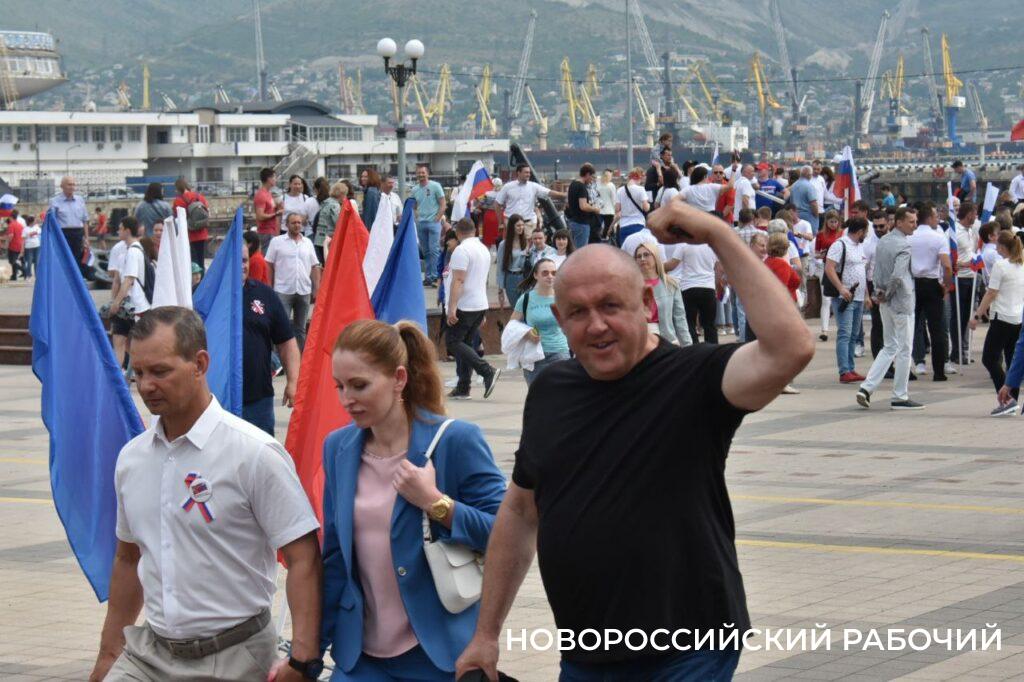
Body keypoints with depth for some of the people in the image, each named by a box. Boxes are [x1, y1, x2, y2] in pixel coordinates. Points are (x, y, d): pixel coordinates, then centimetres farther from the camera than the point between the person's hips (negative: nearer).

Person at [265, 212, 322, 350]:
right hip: (283, 291, -4)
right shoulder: (277, 242, 2)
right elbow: (269, 266, 1)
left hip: (304, 291, 4)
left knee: (301, 328, 10)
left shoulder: (308, 243, 12)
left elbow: (315, 267, 13)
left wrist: (317, 288, 6)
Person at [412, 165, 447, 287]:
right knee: (425, 251, 7)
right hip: (420, 223, 5)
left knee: (434, 250, -10)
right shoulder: (415, 190, 11)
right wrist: (416, 217, 5)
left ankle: (434, 276, -9)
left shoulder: (435, 186, -2)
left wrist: (438, 218, -10)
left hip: (433, 222, -5)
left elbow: (443, 204, -3)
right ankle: (428, 276, 11)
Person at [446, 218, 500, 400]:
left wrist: (452, 307, -24)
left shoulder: (462, 250, -13)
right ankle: (463, 388, 7)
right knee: (464, 343, 12)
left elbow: (458, 280, -21)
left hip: (465, 306, -9)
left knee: (453, 342, -6)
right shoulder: (484, 249, 15)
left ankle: (488, 372, -17)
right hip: (481, 304, 9)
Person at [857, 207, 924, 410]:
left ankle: (867, 387, 5)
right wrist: (887, 294, -12)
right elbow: (897, 276, -26)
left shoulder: (883, 241, 9)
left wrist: (880, 291, 9)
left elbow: (877, 270, 13)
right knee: (904, 350, 2)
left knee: (890, 347, 16)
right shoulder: (904, 245, -18)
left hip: (886, 303, 8)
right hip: (902, 302, -8)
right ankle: (900, 397, 7)